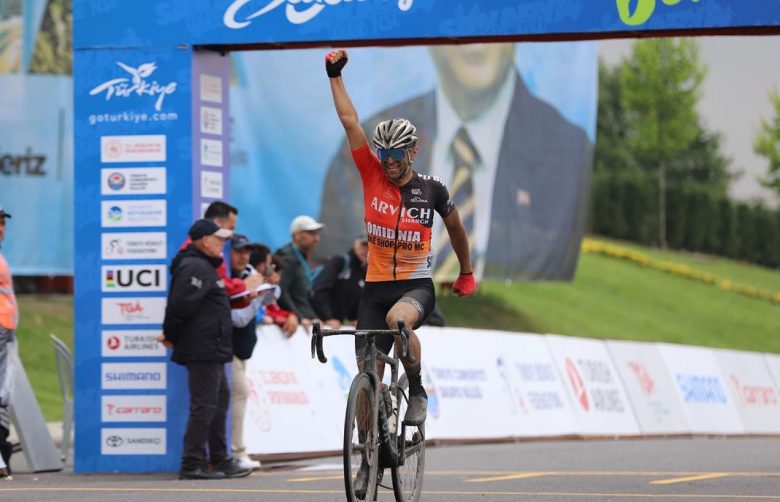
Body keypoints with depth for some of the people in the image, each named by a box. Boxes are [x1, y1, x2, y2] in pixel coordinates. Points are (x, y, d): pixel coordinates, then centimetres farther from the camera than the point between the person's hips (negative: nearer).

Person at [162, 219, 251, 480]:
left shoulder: (206, 267, 20)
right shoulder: (195, 268, -15)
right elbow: (181, 306, -23)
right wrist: (172, 336, -13)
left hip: (211, 350, 11)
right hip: (202, 349, -11)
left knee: (219, 400, 16)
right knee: (204, 405, -10)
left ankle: (221, 461, 23)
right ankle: (191, 465, -9)